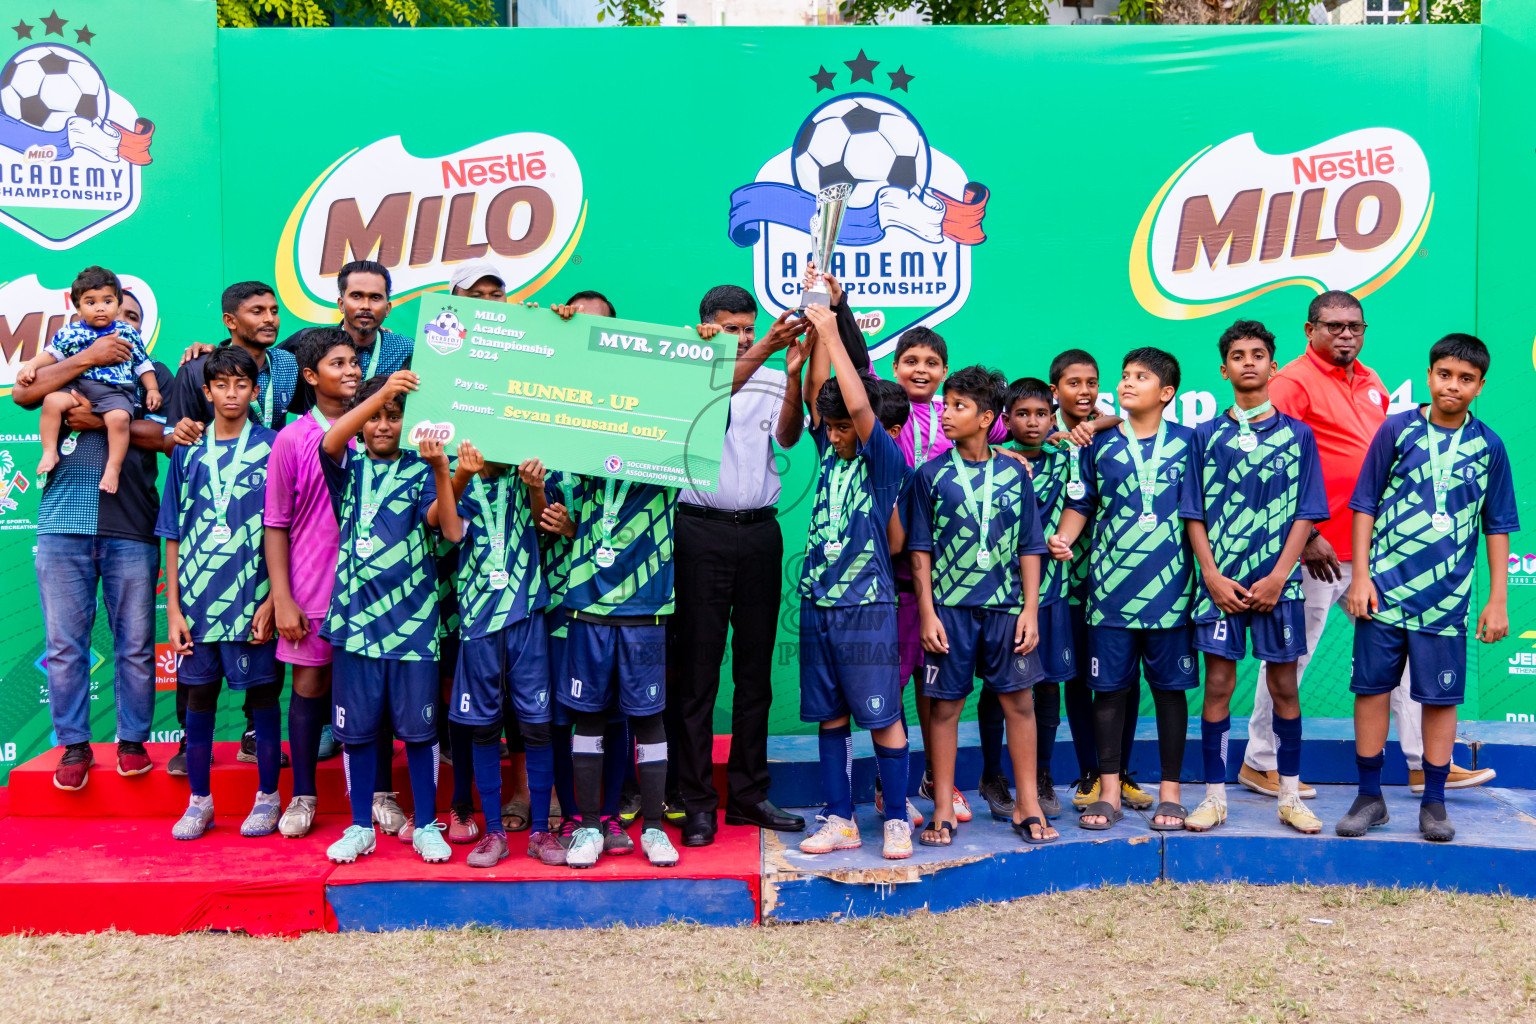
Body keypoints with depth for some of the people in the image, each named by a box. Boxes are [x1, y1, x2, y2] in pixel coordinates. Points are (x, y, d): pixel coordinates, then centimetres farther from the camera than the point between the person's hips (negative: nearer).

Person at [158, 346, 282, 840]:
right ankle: (199, 802, 20)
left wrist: (273, 601, -8)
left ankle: (268, 797, 18)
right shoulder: (188, 451, 8)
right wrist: (173, 608, 2)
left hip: (254, 596, -2)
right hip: (198, 598, 2)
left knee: (263, 693, 5)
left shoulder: (272, 447, 1)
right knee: (199, 693, 7)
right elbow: (174, 535, 8)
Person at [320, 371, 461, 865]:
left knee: (419, 727, 4)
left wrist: (441, 470, -22)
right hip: (356, 616, 1)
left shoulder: (419, 472, 5)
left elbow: (453, 531, -10)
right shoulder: (349, 466, 8)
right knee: (357, 727, 7)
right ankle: (361, 827, 21)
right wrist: (380, 393, -28)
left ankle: (424, 824, 18)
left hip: (412, 617, -1)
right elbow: (329, 441, -17)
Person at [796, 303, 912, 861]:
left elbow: (859, 404, -20)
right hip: (817, 603, 6)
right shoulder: (829, 452, 10)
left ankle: (897, 820, 11)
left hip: (867, 605, -6)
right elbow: (817, 387, 6)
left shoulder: (883, 460, -6)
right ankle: (840, 820, 18)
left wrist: (833, 333, -14)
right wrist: (815, 330, 0)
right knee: (830, 716, 10)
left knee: (881, 716, -1)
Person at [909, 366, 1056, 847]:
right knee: (944, 704, 3)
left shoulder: (1014, 473, 6)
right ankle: (943, 810, 13)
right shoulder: (932, 474, 2)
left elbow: (1029, 547, 7)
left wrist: (1030, 609, 1)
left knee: (1019, 701, 4)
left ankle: (1027, 806, 16)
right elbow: (920, 550, 2)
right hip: (950, 607, -1)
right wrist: (927, 613, -5)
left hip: (1006, 605, 1)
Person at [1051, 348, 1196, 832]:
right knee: (1109, 688, 5)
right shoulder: (1100, 445, 6)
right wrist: (1061, 538, -7)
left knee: (1170, 687, 6)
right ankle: (1109, 793, 15)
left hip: (1170, 588, -1)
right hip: (1111, 590, 1)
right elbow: (1081, 504, 11)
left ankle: (1170, 793, 17)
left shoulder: (1187, 443, 4)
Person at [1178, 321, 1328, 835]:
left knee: (1284, 686, 6)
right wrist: (1213, 576, -6)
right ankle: (1214, 796, 11)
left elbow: (1306, 514, 1)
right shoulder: (1207, 435, 5)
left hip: (1278, 583, 0)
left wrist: (1278, 576, -8)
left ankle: (1290, 797, 18)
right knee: (1218, 685, 2)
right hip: (1220, 582, 0)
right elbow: (1194, 514, 3)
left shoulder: (1297, 434, 5)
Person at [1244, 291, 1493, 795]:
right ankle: (1260, 763, 14)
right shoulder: (1294, 382, -9)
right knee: (1292, 657, 1)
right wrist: (1306, 535, -18)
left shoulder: (1371, 382, 15)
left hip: (1374, 546, 8)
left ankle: (1426, 764, 22)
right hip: (1318, 548, -8)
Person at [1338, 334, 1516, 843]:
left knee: (1441, 697, 5)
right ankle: (1370, 797, 15)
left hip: (1446, 597, 1)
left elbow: (1497, 527, 9)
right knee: (1372, 687, 3)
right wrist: (1360, 575, -2)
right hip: (1383, 589, -1)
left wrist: (1498, 599, 6)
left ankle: (1434, 802, 18)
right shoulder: (1397, 430, 1)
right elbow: (1365, 505, 4)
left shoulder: (1488, 447, 4)